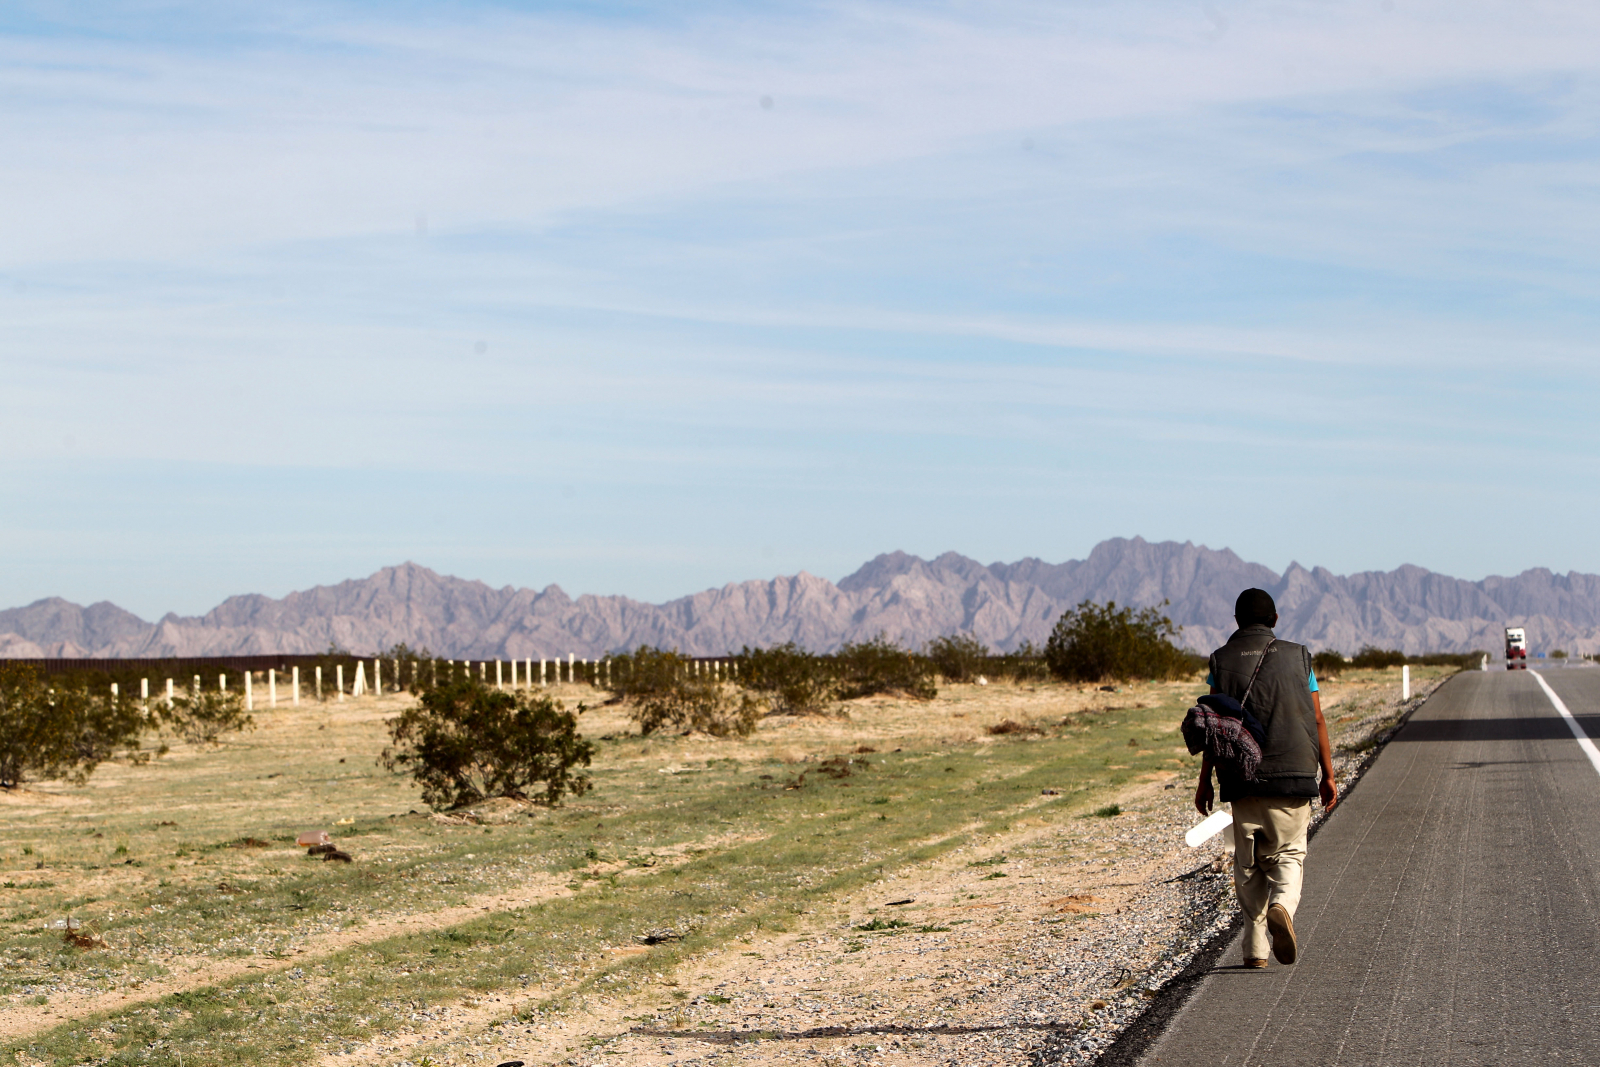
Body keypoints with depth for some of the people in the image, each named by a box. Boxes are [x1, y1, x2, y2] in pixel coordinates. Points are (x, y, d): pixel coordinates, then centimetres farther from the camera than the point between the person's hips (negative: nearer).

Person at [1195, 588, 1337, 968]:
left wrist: (1205, 781, 5)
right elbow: (1316, 719, 4)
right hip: (1293, 773, 0)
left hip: (1242, 776, 0)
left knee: (1248, 862, 9)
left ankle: (1256, 948, 6)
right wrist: (1327, 775, 9)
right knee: (1288, 853, 9)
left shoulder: (1222, 661, 5)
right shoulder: (1297, 656, 6)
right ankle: (1282, 905, -21)